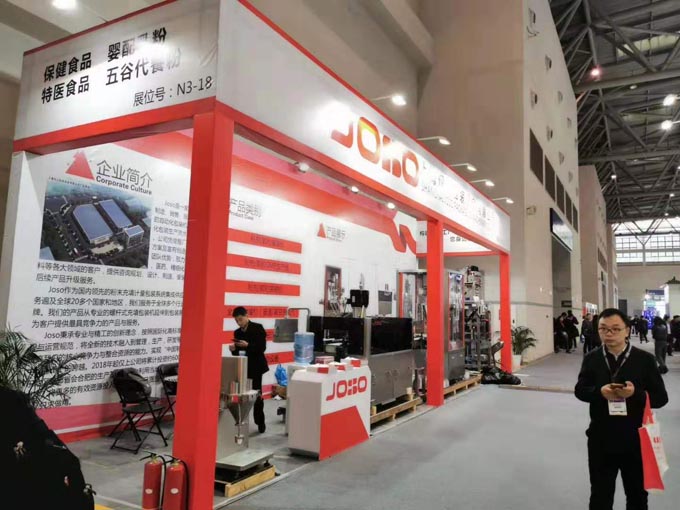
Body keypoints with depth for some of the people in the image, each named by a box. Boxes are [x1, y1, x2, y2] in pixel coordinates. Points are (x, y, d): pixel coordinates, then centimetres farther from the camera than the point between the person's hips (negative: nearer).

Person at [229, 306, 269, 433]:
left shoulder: (257, 328, -5)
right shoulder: (237, 332, 11)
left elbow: (262, 347, -12)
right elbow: (237, 353, 13)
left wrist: (248, 345, -23)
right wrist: (234, 349, -9)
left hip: (255, 367, -4)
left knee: (256, 394, 1)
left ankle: (260, 422, 15)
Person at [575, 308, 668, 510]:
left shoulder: (645, 359, -8)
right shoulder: (591, 359, -2)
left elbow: (661, 397, -6)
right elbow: (580, 390, 1)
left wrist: (636, 393, -25)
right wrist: (599, 392, -19)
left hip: (635, 440, -1)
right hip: (601, 440, 1)